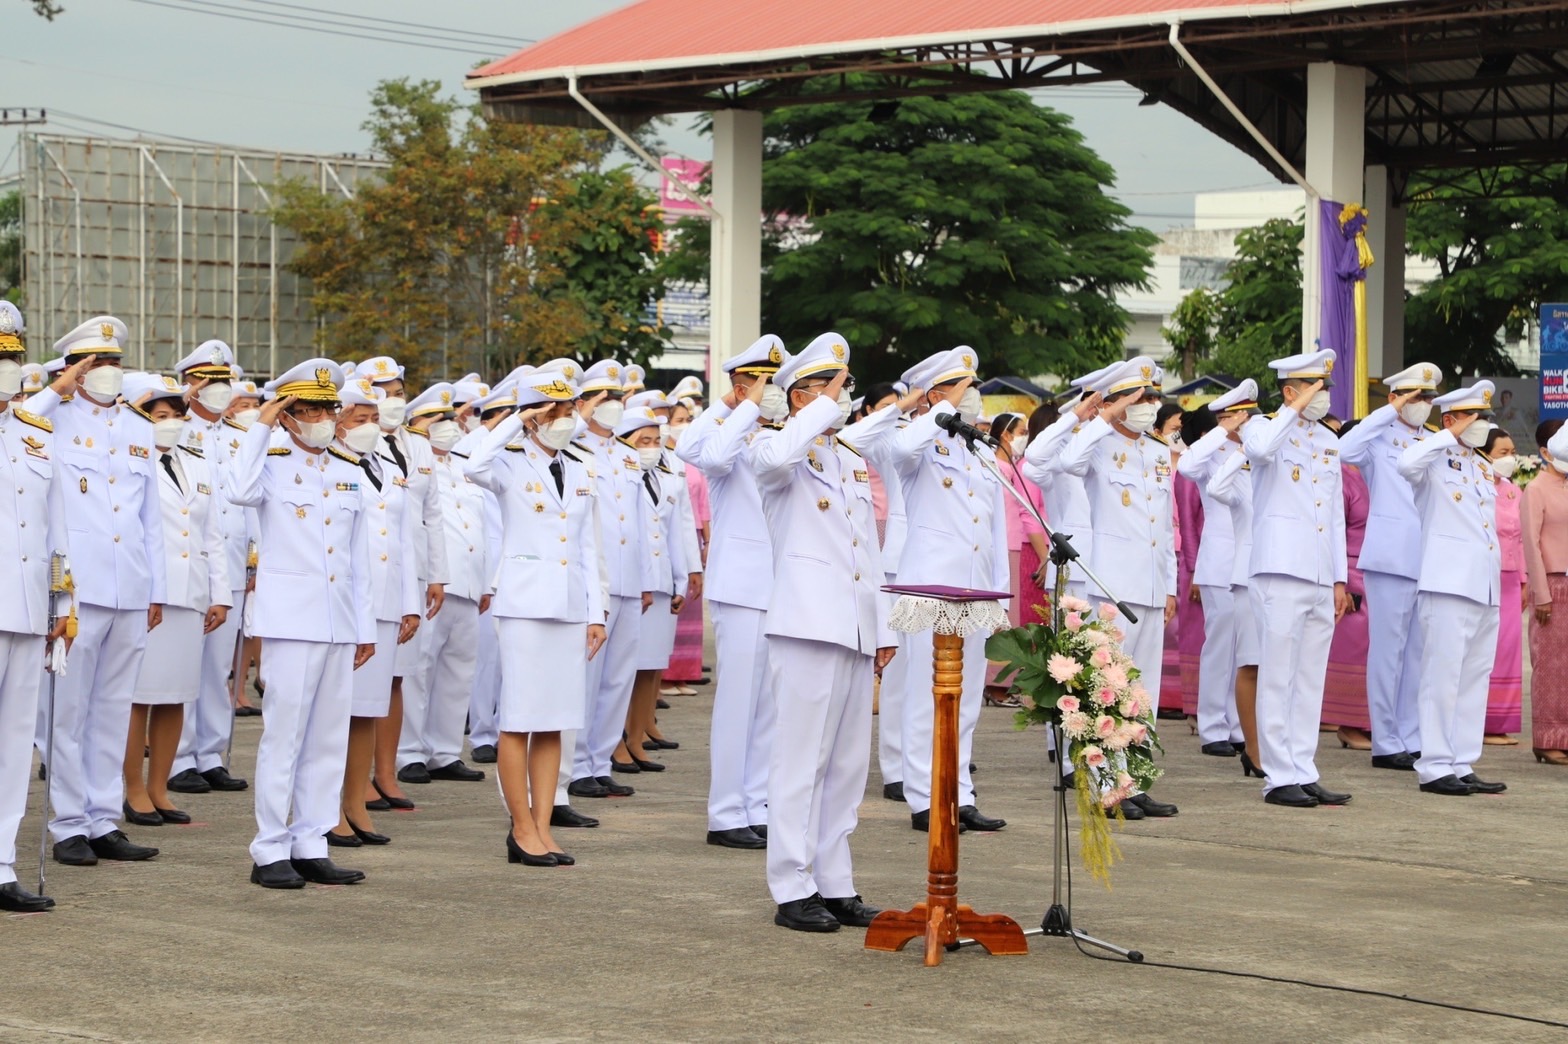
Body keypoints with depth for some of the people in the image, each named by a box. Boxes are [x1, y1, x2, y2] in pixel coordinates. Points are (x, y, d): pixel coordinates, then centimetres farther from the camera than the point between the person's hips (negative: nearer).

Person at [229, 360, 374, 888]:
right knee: (283, 733, -5)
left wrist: (365, 626, 14)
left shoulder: (351, 474, 14)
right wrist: (261, 426, -16)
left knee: (329, 737, 7)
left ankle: (311, 847, 13)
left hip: (339, 623, 6)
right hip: (291, 620, -5)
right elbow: (240, 491, -26)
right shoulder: (271, 464, -1)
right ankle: (270, 852, 0)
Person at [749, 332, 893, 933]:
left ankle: (835, 885, 14)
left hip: (855, 633, 8)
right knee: (801, 760, -6)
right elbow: (773, 457, -29)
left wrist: (883, 627, 17)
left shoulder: (852, 463, 22)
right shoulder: (780, 450, -1)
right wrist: (825, 406, -17)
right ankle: (793, 891, -3)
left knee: (848, 765, 9)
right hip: (806, 628, -8)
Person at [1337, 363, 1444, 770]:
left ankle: (1412, 740, 13)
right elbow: (1346, 450, -20)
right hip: (1392, 557, -6)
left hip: (1431, 561, 6)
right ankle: (1386, 743, 1)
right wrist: (1390, 412, -13)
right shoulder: (1380, 436, 1)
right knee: (1388, 649, -3)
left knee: (1420, 653, 8)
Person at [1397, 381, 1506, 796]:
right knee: (1443, 677, -8)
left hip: (1485, 587, 8)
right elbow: (1407, 463, -28)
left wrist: (1496, 582, 19)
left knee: (1475, 680, 9)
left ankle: (1463, 765, 13)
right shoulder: (1436, 462, -4)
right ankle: (1434, 767, -6)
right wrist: (1451, 435, -17)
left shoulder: (1484, 470, 20)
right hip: (1449, 585, -8)